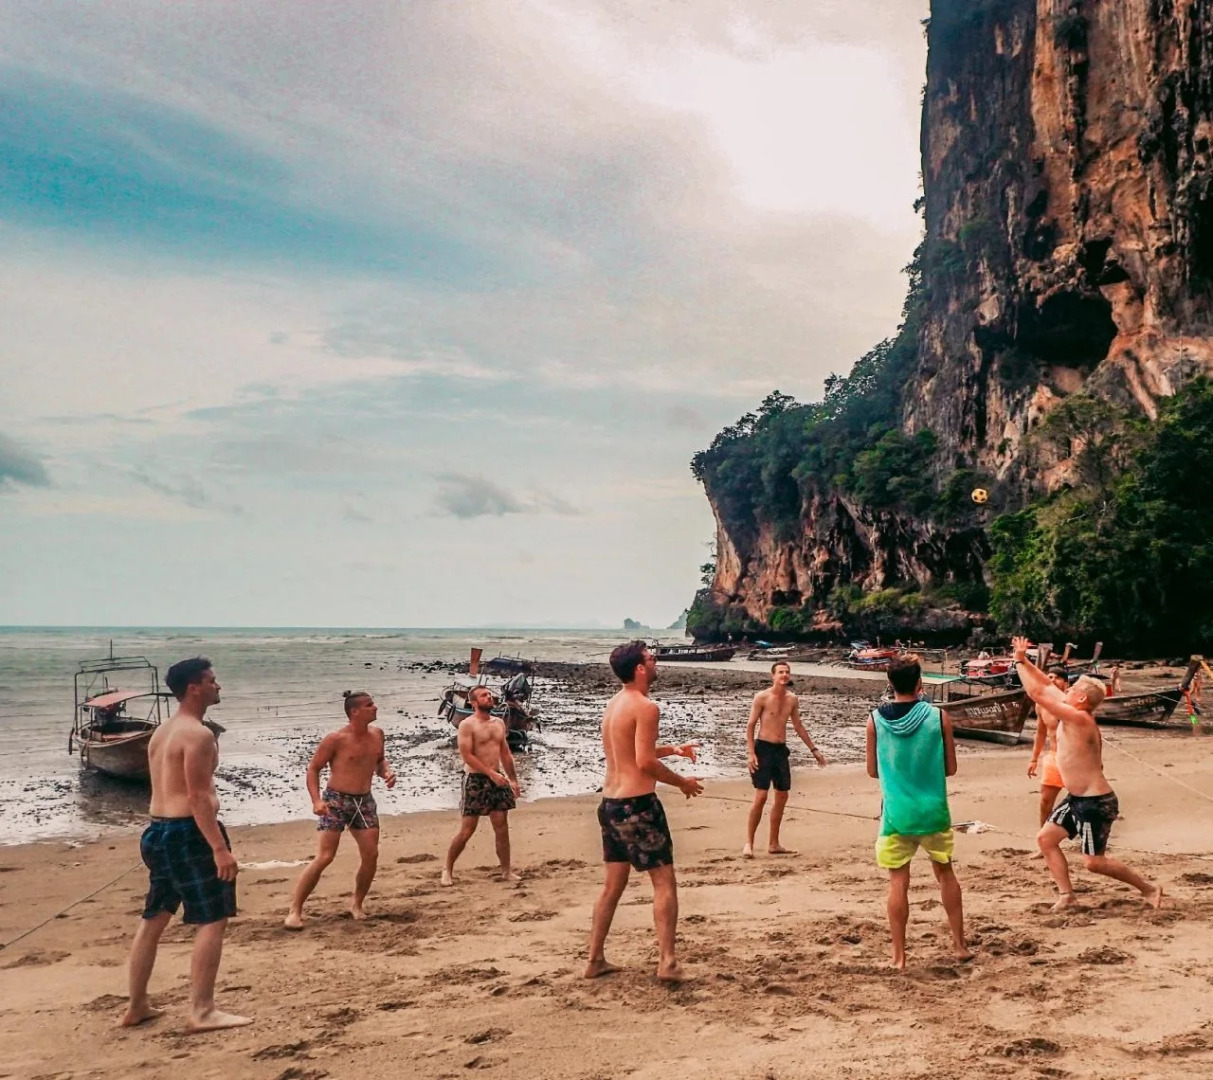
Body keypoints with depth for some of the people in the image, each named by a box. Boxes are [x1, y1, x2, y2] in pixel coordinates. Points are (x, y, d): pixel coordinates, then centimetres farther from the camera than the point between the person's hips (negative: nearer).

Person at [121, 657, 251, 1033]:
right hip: (188, 833, -10)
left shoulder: (161, 732, 15)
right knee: (212, 920, -5)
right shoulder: (198, 734, -15)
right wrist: (220, 848, -22)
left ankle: (136, 1007, 26)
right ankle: (202, 1012, -4)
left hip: (159, 831, 10)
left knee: (153, 919, 17)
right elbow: (198, 796, -21)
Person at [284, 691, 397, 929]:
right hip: (336, 800, -6)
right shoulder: (336, 739, -15)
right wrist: (316, 800, -21)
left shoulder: (377, 734, 3)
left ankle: (356, 904, 22)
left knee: (371, 855, 1)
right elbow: (313, 769, -9)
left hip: (364, 801, 6)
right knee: (324, 857, -12)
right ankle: (295, 911, -4)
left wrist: (387, 772, -3)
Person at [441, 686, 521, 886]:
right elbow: (467, 756, -16)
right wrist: (491, 773, -19)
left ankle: (506, 871, 14)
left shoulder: (499, 723, 13)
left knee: (502, 828, 5)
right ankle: (448, 869, 13)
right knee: (467, 830, -3)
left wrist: (513, 779, 14)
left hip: (497, 779, 6)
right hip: (475, 779, -6)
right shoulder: (467, 725, -8)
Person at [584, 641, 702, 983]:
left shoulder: (613, 705, 14)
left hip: (610, 803, 9)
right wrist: (682, 782, -6)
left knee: (612, 886, 16)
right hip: (637, 804, -9)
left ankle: (596, 959, 20)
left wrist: (672, 750, 26)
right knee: (664, 883, 0)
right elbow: (645, 763, -20)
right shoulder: (645, 707, -14)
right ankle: (667, 962, -3)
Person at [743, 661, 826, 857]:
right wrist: (751, 753, -16)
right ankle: (748, 843, -3)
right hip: (763, 748, -6)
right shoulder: (762, 697, -8)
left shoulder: (792, 699, 8)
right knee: (761, 797, -11)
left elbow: (798, 726, 19)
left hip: (781, 750, 6)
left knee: (782, 797, 9)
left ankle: (773, 844, 19)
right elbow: (751, 725, -8)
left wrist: (813, 749, 19)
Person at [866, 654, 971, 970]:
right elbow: (950, 768, 0)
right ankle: (960, 945, 27)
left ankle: (899, 956, 9)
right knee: (945, 873, 19)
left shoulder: (875, 720, -7)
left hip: (896, 813, -1)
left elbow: (873, 771, 2)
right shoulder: (938, 717, -8)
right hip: (933, 811, 1)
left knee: (898, 882, 7)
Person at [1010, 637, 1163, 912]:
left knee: (1094, 862, -3)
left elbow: (1037, 693, -26)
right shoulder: (1073, 716, 3)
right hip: (1078, 799, 10)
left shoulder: (1078, 719, -24)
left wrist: (1018, 662, -17)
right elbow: (1048, 687, 13)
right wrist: (1024, 660, 8)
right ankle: (1066, 895, 13)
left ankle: (1148, 888, 15)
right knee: (1045, 838, 8)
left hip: (1096, 803, -10)